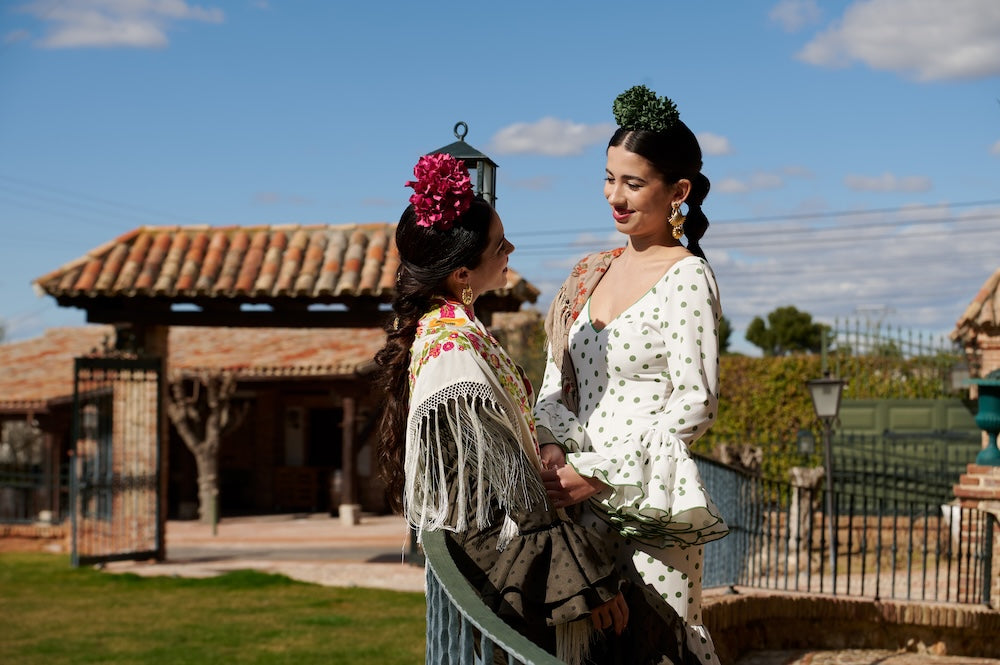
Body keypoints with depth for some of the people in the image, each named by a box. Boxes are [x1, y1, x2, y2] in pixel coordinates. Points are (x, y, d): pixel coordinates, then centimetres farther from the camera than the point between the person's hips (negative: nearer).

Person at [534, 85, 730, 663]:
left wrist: (600, 472, -15)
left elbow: (695, 403, -14)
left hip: (651, 498, -6)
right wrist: (554, 448, -5)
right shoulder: (592, 274, 12)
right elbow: (557, 383, 14)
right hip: (586, 503, 6)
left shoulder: (686, 278, -8)